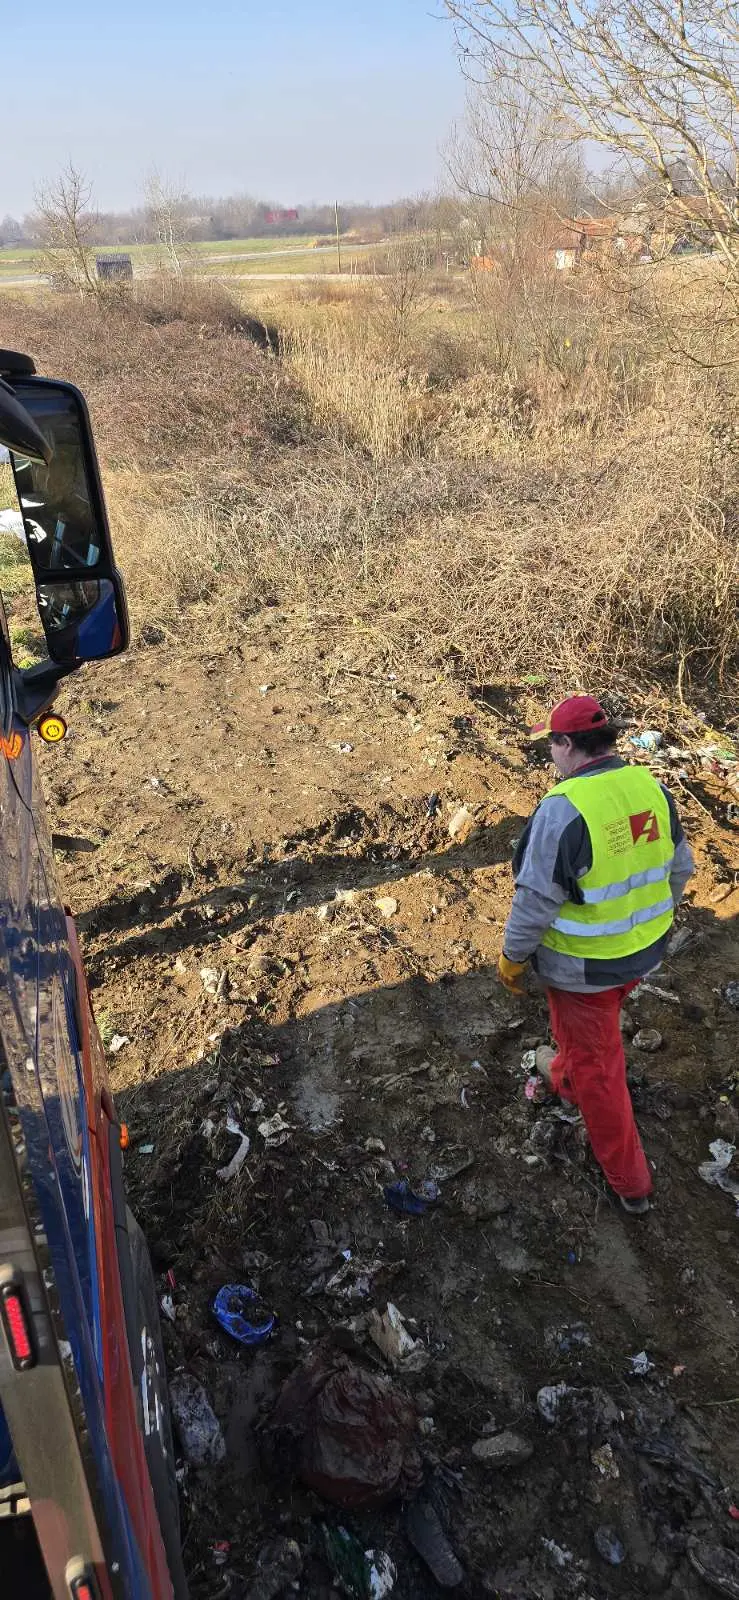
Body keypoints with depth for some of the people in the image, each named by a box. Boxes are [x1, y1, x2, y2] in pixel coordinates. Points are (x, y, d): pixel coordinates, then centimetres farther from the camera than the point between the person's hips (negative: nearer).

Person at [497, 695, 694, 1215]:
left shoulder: (563, 809, -28)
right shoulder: (652, 787, -7)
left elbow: (535, 900, -23)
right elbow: (680, 869, 5)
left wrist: (513, 957, -7)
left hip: (584, 966, -7)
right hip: (645, 951, 7)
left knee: (596, 1063, 13)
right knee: (591, 1029, 33)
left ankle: (630, 1182, 27)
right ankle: (565, 1078, 62)